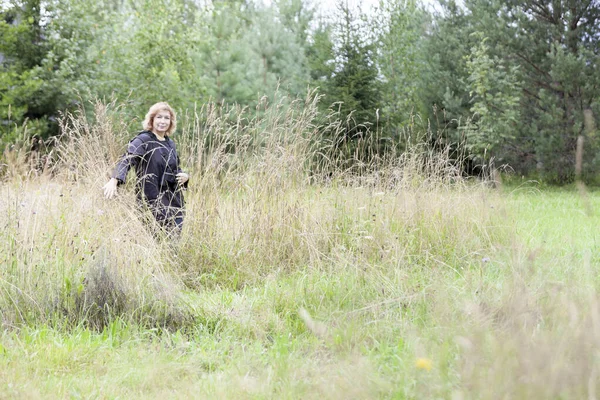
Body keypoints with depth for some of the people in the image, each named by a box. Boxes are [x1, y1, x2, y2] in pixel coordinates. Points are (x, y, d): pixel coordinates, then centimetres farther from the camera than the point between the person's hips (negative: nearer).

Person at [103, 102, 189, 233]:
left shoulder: (170, 144, 13)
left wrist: (184, 176, 2)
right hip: (152, 202, -6)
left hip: (174, 202, 6)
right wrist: (114, 180, -42)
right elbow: (126, 160, -24)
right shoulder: (143, 141, -8)